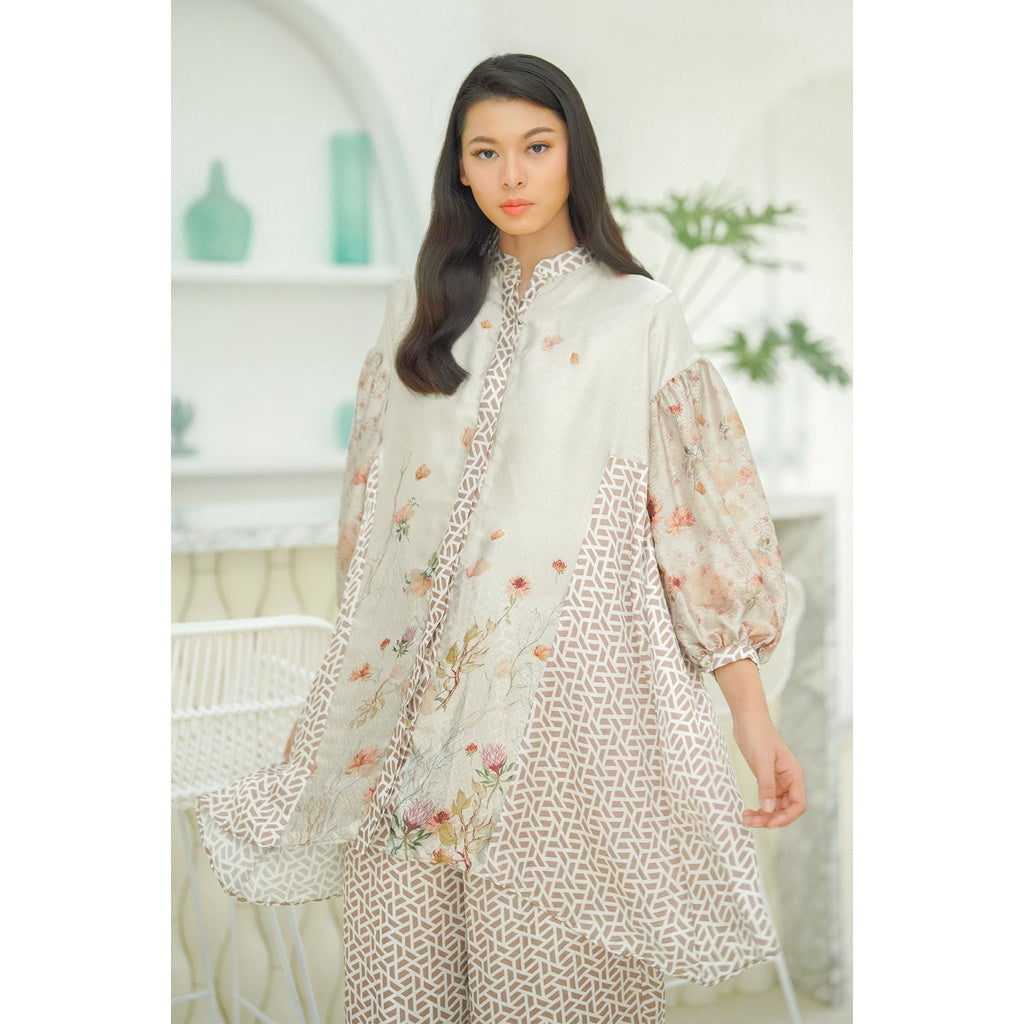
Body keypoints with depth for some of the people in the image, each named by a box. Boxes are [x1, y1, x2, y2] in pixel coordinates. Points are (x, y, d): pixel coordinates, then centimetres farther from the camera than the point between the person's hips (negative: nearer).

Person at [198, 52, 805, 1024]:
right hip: (414, 677, 4)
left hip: (562, 683, -3)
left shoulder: (637, 316, 1)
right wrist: (345, 680, 17)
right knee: (404, 945, 7)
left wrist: (754, 716, -11)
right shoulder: (424, 305, 13)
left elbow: (707, 514, -4)